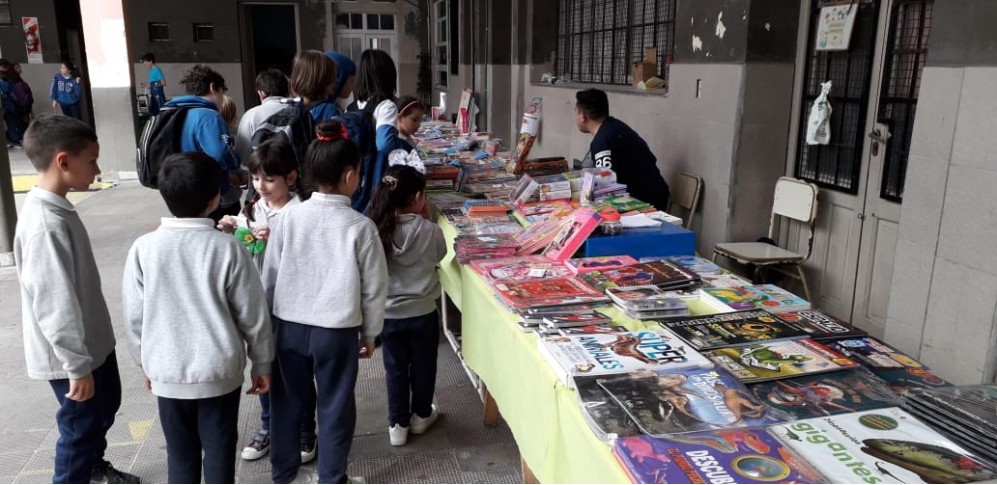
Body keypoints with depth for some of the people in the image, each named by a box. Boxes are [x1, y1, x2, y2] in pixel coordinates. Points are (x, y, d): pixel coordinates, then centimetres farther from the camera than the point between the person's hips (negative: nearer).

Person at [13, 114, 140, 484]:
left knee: (106, 406, 26)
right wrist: (77, 365, -21)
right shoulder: (45, 224, -29)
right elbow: (54, 305, -28)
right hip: (70, 354, -10)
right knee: (82, 424, 8)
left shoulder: (58, 208, 3)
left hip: (93, 340, 10)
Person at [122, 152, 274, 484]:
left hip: (168, 373, 2)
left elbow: (134, 316, 0)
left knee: (180, 454, 16)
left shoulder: (144, 248, -9)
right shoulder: (228, 248, -14)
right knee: (219, 451, 12)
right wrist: (262, 363, 6)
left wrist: (146, 364, 15)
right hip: (220, 371, -2)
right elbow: (253, 314, -8)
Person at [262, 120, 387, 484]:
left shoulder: (289, 218, -5)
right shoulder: (360, 226, -12)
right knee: (335, 408, 12)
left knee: (287, 401, 20)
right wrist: (370, 333, 7)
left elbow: (270, 275, 1)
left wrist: (271, 320, 15)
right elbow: (374, 287, -6)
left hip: (288, 325, 4)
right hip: (336, 330, -3)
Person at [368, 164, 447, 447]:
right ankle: (421, 416, 37)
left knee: (395, 369, 16)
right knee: (423, 366, 19)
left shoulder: (375, 230, -13)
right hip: (422, 312, -2)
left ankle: (397, 425, 26)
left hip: (388, 313, 2)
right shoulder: (429, 232, -18)